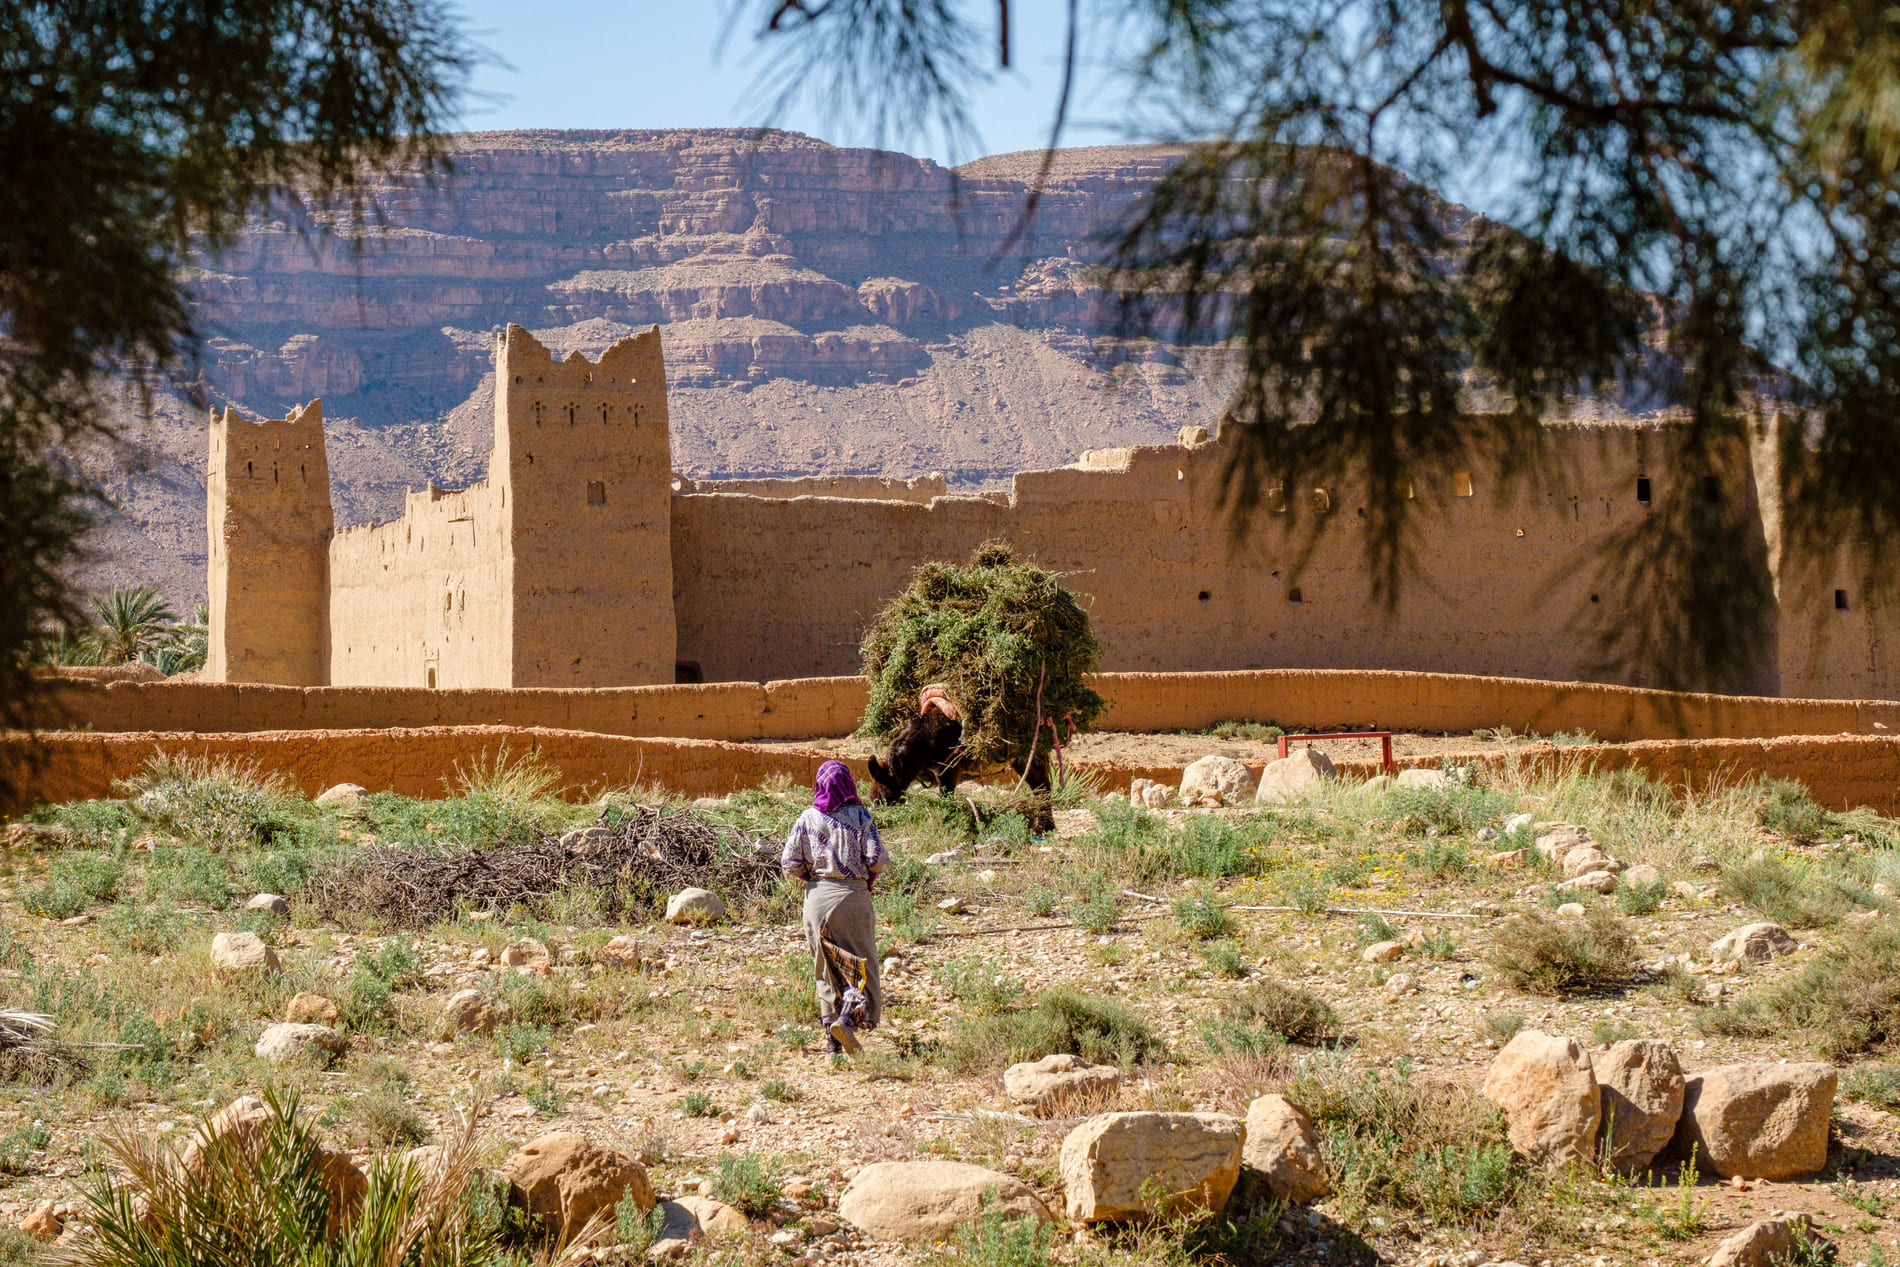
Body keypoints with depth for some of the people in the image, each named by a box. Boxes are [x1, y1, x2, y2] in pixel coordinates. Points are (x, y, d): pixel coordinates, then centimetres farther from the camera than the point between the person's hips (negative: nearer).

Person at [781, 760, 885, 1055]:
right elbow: (877, 858, -11)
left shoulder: (807, 819, 2)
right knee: (861, 965, 2)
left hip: (817, 896, 3)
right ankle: (847, 1018, -24)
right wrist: (869, 880, 10)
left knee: (826, 968, 12)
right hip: (852, 896, -3)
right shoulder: (859, 815, -3)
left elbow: (789, 864, -1)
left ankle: (832, 1041, 11)